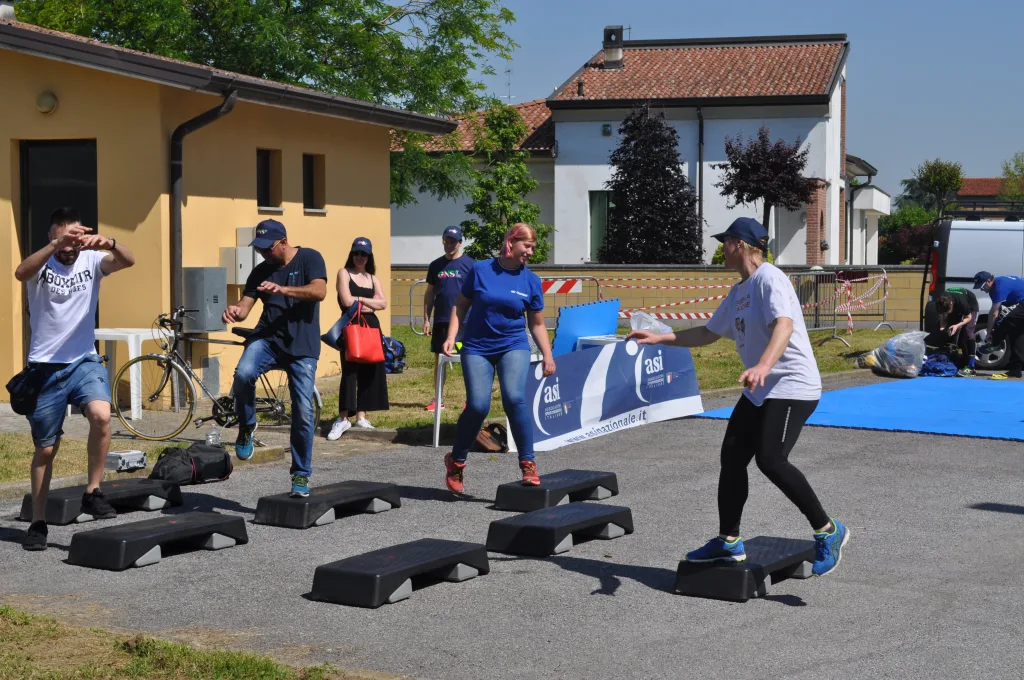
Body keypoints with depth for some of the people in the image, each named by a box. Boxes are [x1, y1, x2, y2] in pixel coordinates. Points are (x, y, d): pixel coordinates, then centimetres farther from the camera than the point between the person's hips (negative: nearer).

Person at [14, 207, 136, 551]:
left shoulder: (91, 260, -1)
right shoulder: (41, 262, -5)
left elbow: (128, 261, -20)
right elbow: (21, 273, -29)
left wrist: (109, 244, -42)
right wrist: (56, 246, -45)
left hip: (84, 361, 0)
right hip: (45, 367, 0)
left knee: (101, 415, -29)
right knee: (45, 449, 9)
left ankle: (92, 493, -13)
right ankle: (38, 522, 24)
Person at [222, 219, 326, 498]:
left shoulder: (309, 258, 0)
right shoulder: (260, 271, 11)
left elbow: (319, 291, -17)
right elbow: (245, 305, 5)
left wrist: (282, 289, -30)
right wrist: (235, 312, -20)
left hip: (302, 345, -2)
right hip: (267, 338, 2)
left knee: (304, 412, -5)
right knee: (243, 374, -30)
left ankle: (301, 475, 11)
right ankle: (246, 428, -4)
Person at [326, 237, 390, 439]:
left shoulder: (373, 278, 14)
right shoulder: (344, 273, 0)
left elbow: (383, 303, 1)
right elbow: (347, 301, -13)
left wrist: (360, 299, -9)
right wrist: (370, 301, -3)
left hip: (371, 326, 5)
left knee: (370, 372, 4)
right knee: (349, 372, -9)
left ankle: (361, 417, 11)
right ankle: (343, 419, -7)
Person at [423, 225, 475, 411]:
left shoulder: (469, 264, -1)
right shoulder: (436, 265, 10)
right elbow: (429, 293, 13)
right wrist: (426, 319, 7)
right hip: (441, 320, 4)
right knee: (439, 359, 7)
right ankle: (438, 399, 14)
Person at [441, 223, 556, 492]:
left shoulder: (531, 281, 2)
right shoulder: (480, 270, -3)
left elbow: (537, 324, 9)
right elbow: (461, 306, 6)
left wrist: (547, 355, 0)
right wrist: (451, 337, -5)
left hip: (513, 346, 1)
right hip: (477, 348, -1)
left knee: (514, 398, -23)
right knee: (478, 406, -11)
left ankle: (528, 464, -11)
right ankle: (456, 462, 13)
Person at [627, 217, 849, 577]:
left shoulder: (769, 278, -13)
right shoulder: (738, 292, 16)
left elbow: (784, 325, -30)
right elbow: (707, 334, 27)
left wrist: (763, 366, -46)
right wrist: (658, 338, 23)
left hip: (792, 386, -10)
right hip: (758, 391, 10)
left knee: (771, 460, -22)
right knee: (732, 457, 8)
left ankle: (827, 531, -9)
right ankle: (728, 542, 19)